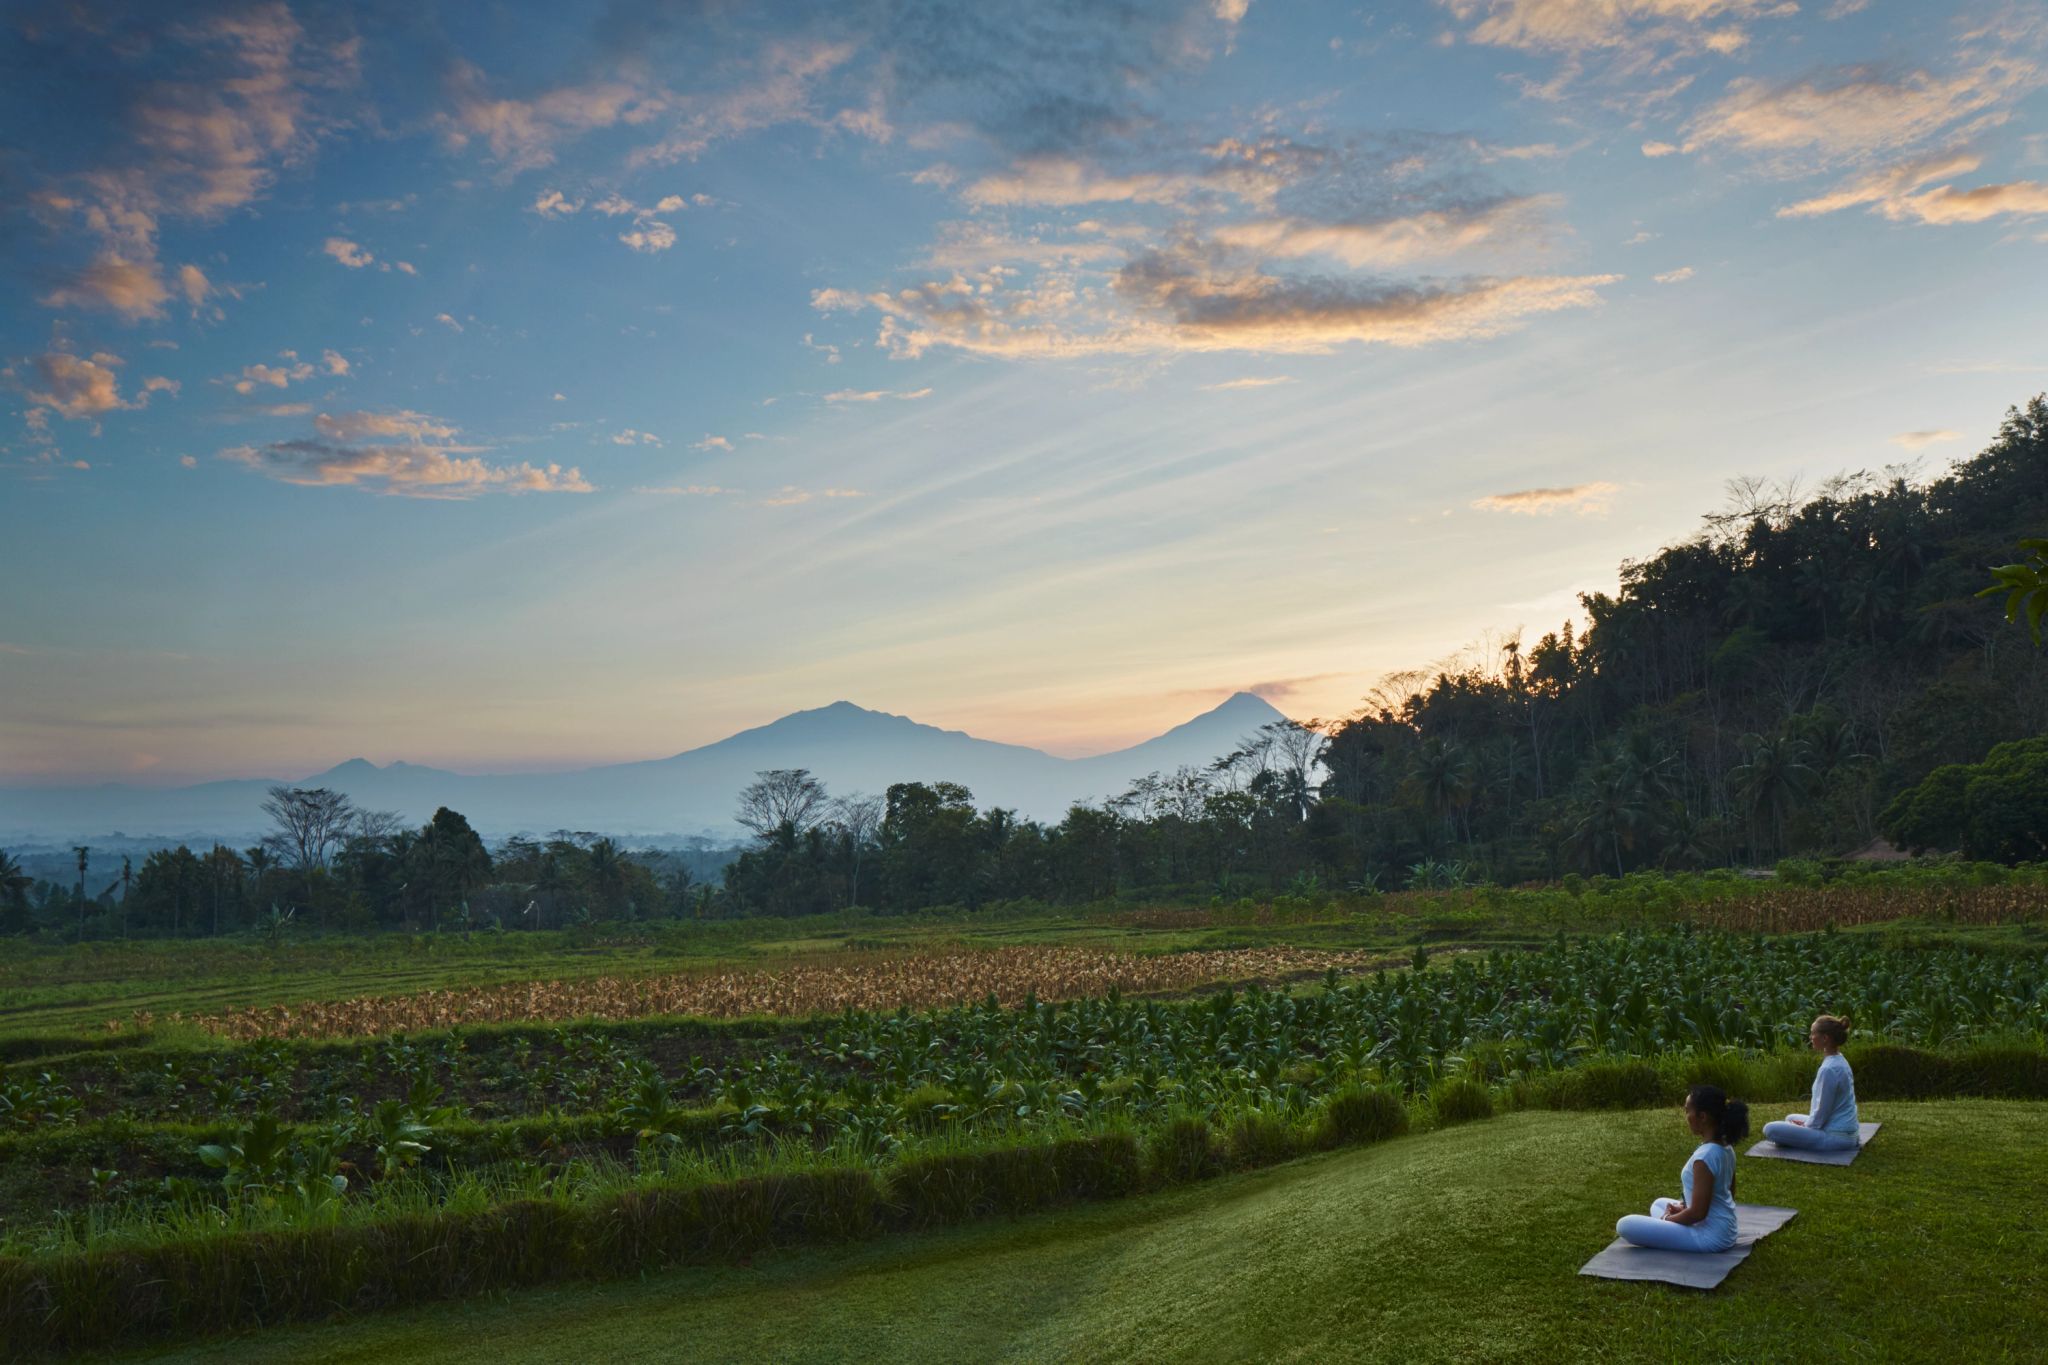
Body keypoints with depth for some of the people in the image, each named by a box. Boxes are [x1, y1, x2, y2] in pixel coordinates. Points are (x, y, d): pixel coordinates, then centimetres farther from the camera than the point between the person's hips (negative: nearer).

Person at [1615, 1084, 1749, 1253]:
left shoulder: (1704, 1156, -26)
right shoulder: (1726, 1147, 3)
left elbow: (1697, 1213, -24)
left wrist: (1667, 1219, -5)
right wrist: (1684, 1207, 11)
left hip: (1709, 1236, -9)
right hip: (1724, 1230, 9)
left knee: (1625, 1225, -13)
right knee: (1659, 1204, 31)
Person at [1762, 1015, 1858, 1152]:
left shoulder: (1829, 1069, -24)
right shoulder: (1840, 1061, 7)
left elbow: (1822, 1112, -19)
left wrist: (1805, 1126, -2)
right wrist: (1807, 1123, 14)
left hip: (1835, 1136, -10)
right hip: (1845, 1131, 10)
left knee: (1770, 1129, -14)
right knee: (1790, 1118, 29)